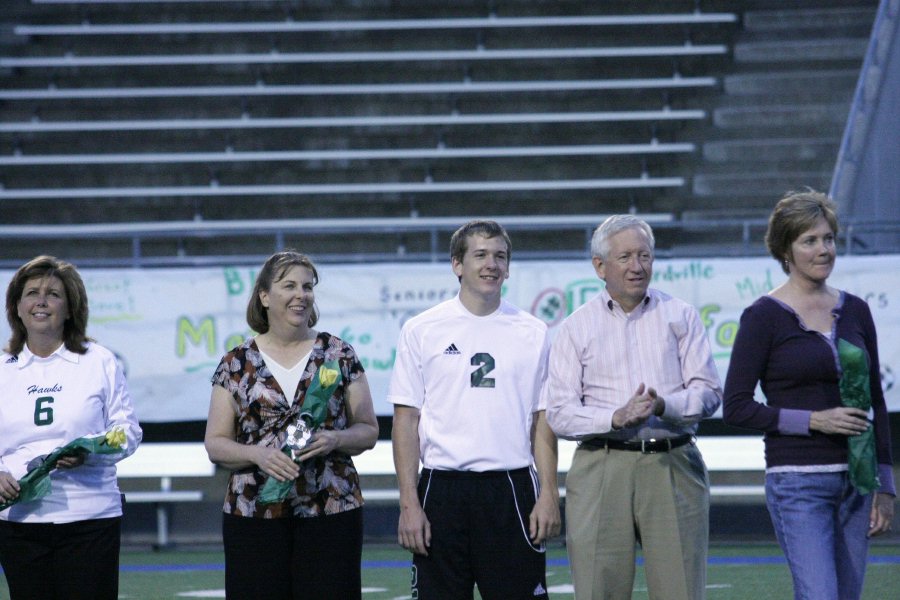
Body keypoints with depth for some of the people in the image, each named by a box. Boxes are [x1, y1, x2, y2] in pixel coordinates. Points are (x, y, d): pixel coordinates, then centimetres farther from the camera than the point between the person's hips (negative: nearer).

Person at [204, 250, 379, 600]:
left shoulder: (339, 356, 8)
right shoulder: (237, 364, 7)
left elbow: (368, 430, 9)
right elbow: (215, 444, 6)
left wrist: (336, 440, -12)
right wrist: (258, 455, -13)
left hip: (330, 512, 0)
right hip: (253, 514, 0)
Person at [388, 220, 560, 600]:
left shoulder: (532, 333, 8)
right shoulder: (422, 330, 3)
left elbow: (542, 420, 9)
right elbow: (406, 420, 2)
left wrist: (549, 493, -1)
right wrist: (409, 503, -6)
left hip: (512, 487, 1)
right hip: (443, 489, -1)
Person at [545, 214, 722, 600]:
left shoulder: (680, 316, 13)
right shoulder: (577, 328, 10)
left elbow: (708, 391, 6)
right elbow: (559, 412, 2)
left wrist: (664, 406, -15)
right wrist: (616, 418, -15)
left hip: (673, 466, 1)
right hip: (602, 467, 0)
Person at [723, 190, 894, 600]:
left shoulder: (854, 311, 10)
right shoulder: (764, 316, -5)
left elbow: (875, 401, 15)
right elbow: (736, 407, -7)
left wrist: (884, 485, 10)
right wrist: (813, 420, -15)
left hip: (855, 481, 5)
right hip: (797, 481, -5)